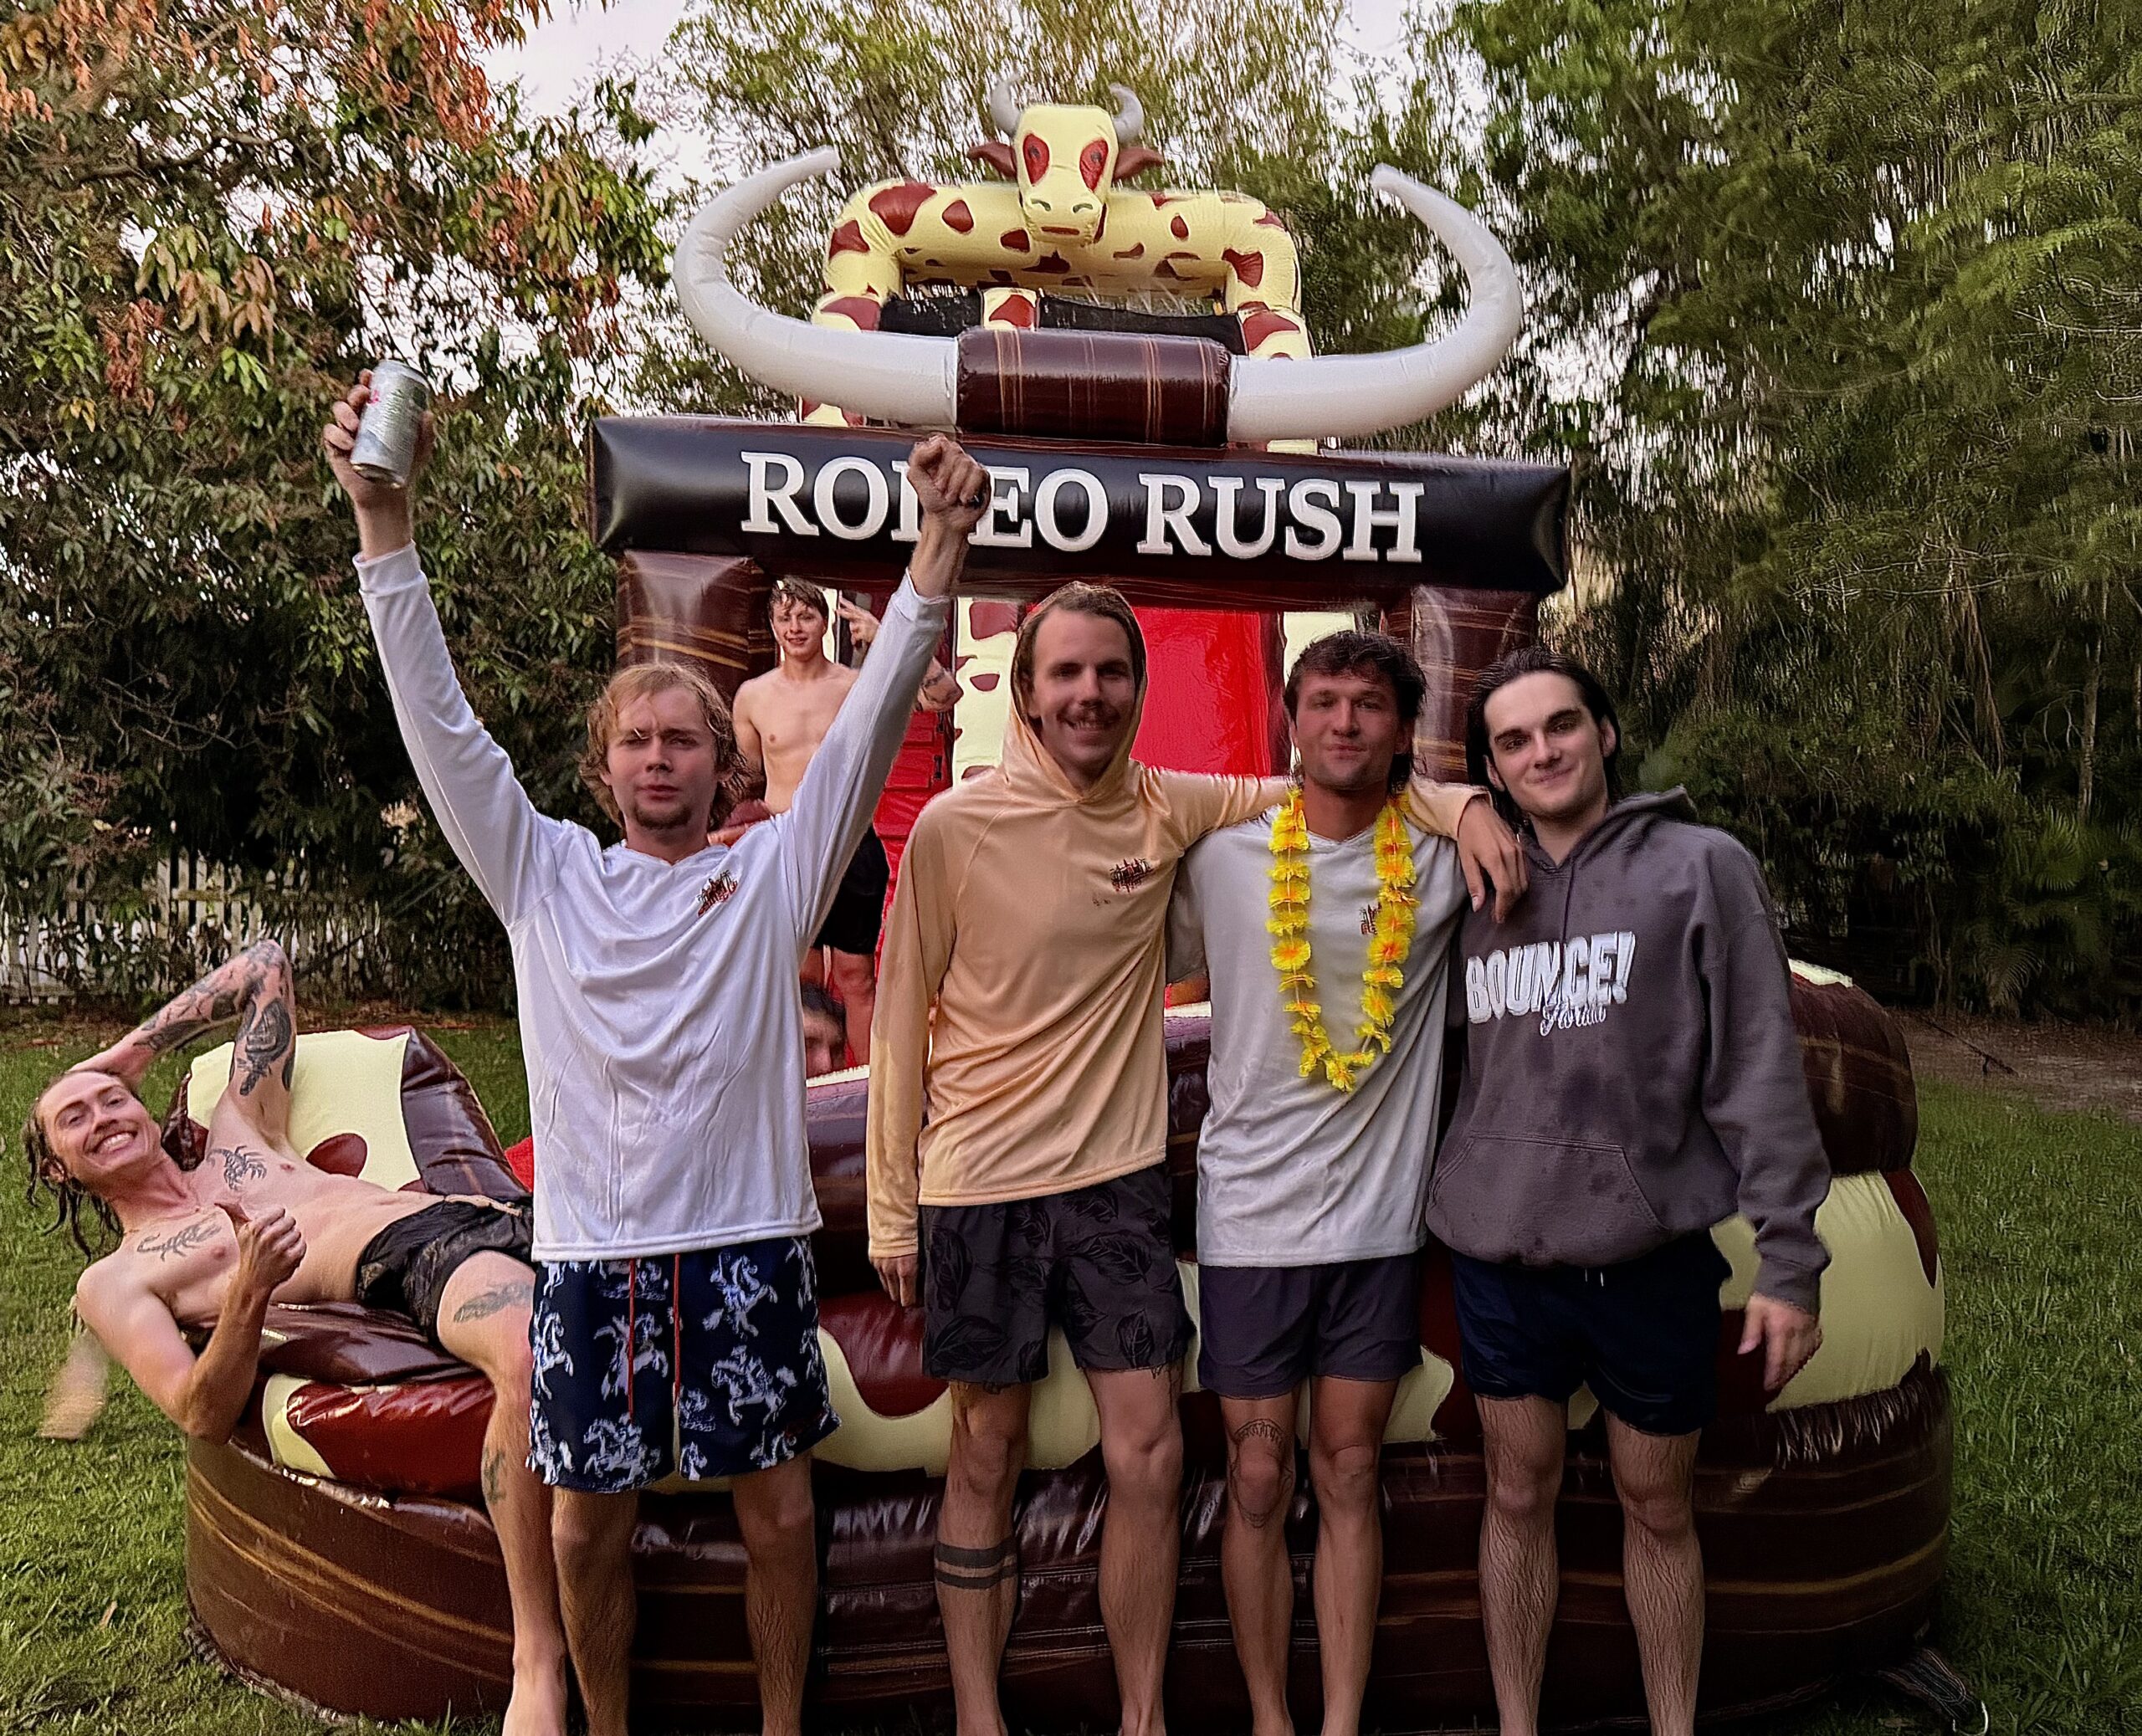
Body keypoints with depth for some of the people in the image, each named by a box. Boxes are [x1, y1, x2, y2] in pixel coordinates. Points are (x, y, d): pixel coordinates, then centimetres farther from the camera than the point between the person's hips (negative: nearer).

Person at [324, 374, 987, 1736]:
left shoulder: (776, 871, 2)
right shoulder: (546, 875, 5)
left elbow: (874, 719, -7)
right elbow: (442, 726, -1)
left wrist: (943, 543, -17)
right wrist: (385, 525, -10)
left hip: (745, 1242, -1)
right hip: (589, 1251, 1)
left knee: (778, 1509, 10)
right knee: (588, 1524, 12)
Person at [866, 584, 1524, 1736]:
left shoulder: (1167, 810, 0)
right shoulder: (954, 829, -8)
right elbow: (902, 1022, -2)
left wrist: (1463, 806, -8)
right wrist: (892, 1206, -1)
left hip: (1118, 1176, 2)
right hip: (980, 1184, -2)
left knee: (1148, 1459, 4)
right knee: (986, 1457, 10)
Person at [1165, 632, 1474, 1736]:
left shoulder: (1445, 858, -2)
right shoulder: (1222, 860, -3)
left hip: (1380, 1216, 1)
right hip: (1250, 1214, -1)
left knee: (1349, 1474, 11)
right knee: (1258, 1482, 7)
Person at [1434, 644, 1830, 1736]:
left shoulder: (1702, 867, -4)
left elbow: (1761, 1074, -7)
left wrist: (1789, 1262, -10)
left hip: (1653, 1252, -2)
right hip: (1500, 1253, 3)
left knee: (1658, 1508, 13)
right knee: (1519, 1495, 13)